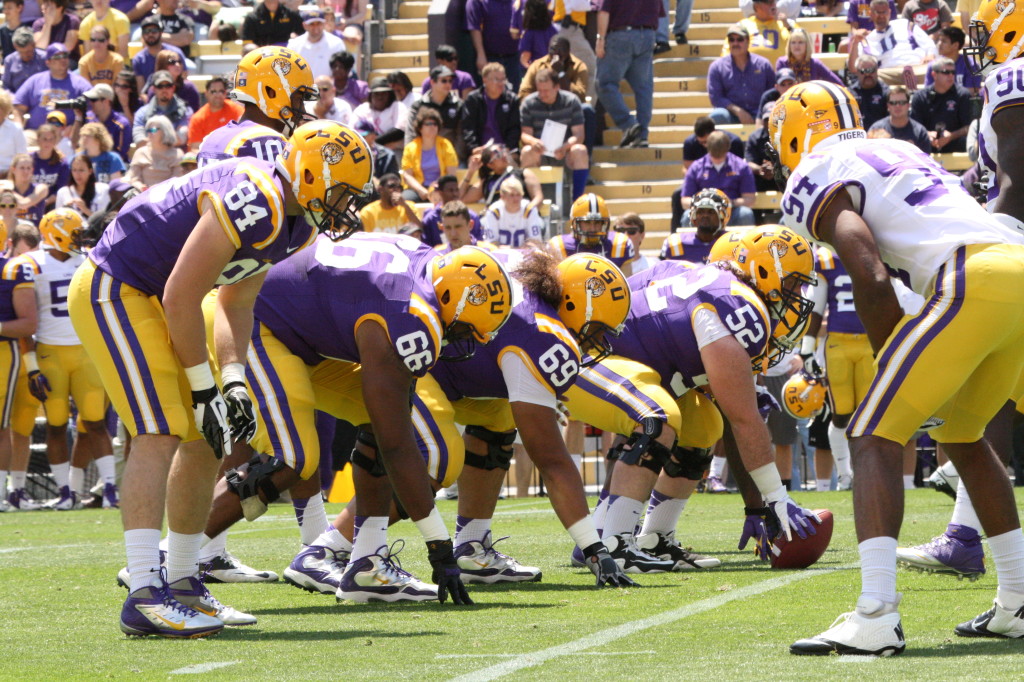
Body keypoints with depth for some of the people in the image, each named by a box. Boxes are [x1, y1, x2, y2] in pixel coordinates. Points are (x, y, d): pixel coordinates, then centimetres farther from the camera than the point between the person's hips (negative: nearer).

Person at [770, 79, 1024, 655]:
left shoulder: (814, 179, 7)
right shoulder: (901, 153, 32)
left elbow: (870, 275, -6)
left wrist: (892, 366, 5)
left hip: (971, 281, -8)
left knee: (875, 438, -4)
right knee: (962, 435, 26)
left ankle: (877, 617, -18)